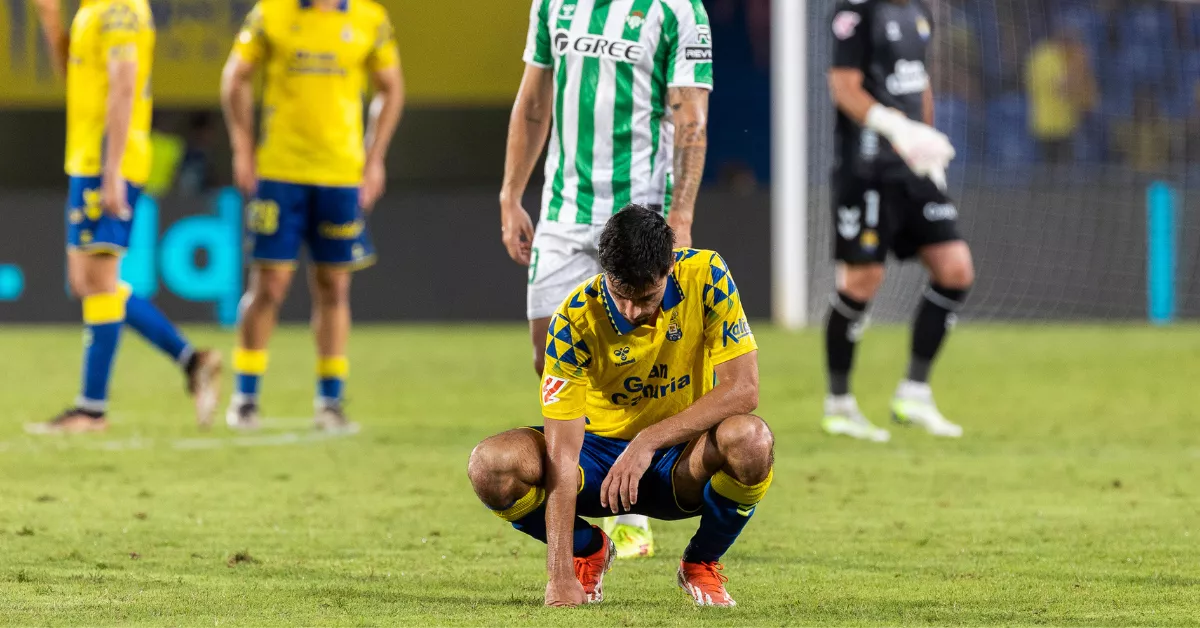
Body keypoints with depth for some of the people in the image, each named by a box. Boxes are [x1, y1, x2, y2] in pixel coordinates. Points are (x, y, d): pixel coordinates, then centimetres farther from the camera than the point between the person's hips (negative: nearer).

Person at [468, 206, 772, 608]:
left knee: (750, 439, -35)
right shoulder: (575, 320, -22)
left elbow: (743, 389, -22)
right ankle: (588, 549, 6)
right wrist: (561, 576, -34)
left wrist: (649, 440, -32)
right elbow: (562, 454, -27)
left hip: (681, 457, 0)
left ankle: (701, 563, -2)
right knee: (491, 466, -28)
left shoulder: (705, 277, -19)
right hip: (601, 447, 0)